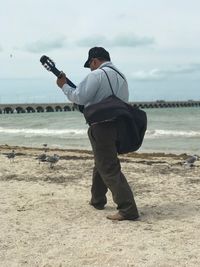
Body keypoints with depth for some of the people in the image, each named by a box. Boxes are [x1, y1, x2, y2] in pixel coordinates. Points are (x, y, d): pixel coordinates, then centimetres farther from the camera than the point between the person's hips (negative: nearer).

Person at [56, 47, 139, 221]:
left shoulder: (97, 74, -11)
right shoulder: (121, 76, 15)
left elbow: (79, 97, -16)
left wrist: (64, 85, 1)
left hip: (102, 127, -9)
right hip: (117, 125, 9)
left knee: (109, 169, -8)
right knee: (101, 164, 23)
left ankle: (128, 210, -11)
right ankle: (97, 200, 35)